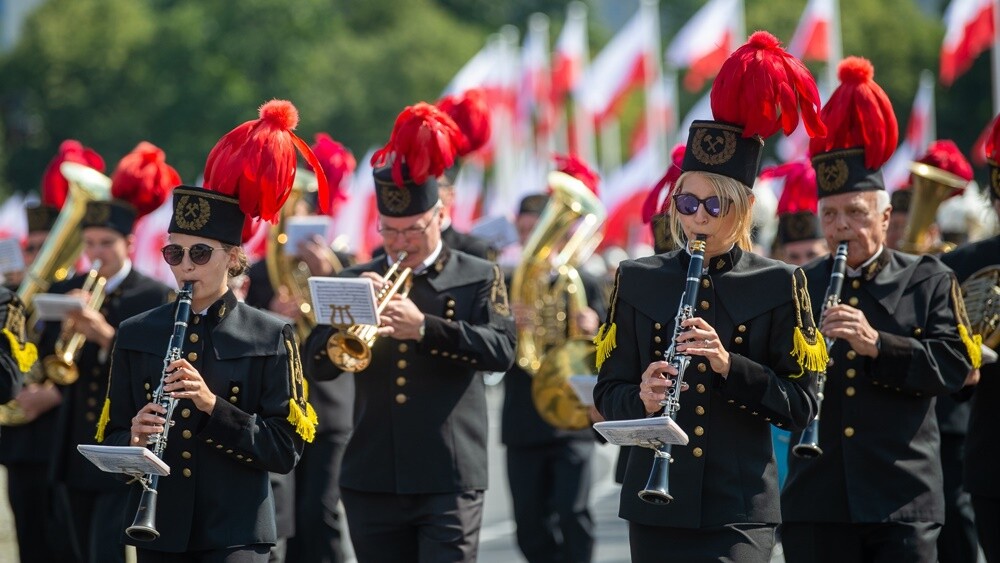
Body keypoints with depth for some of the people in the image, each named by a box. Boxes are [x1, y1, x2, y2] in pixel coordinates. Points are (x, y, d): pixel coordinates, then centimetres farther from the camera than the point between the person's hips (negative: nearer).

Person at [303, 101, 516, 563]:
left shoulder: (479, 279, 4)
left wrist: (424, 328, -23)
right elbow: (317, 364, 3)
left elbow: (502, 349, -12)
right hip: (372, 483, 4)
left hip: (449, 482, -3)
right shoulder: (357, 282, 12)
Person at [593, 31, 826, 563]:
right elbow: (608, 393, 7)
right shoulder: (637, 280, 7)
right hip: (657, 501, 3)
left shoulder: (778, 285, 2)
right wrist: (642, 399, -16)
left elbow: (801, 404, -2)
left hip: (740, 508, -3)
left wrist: (729, 365, -18)